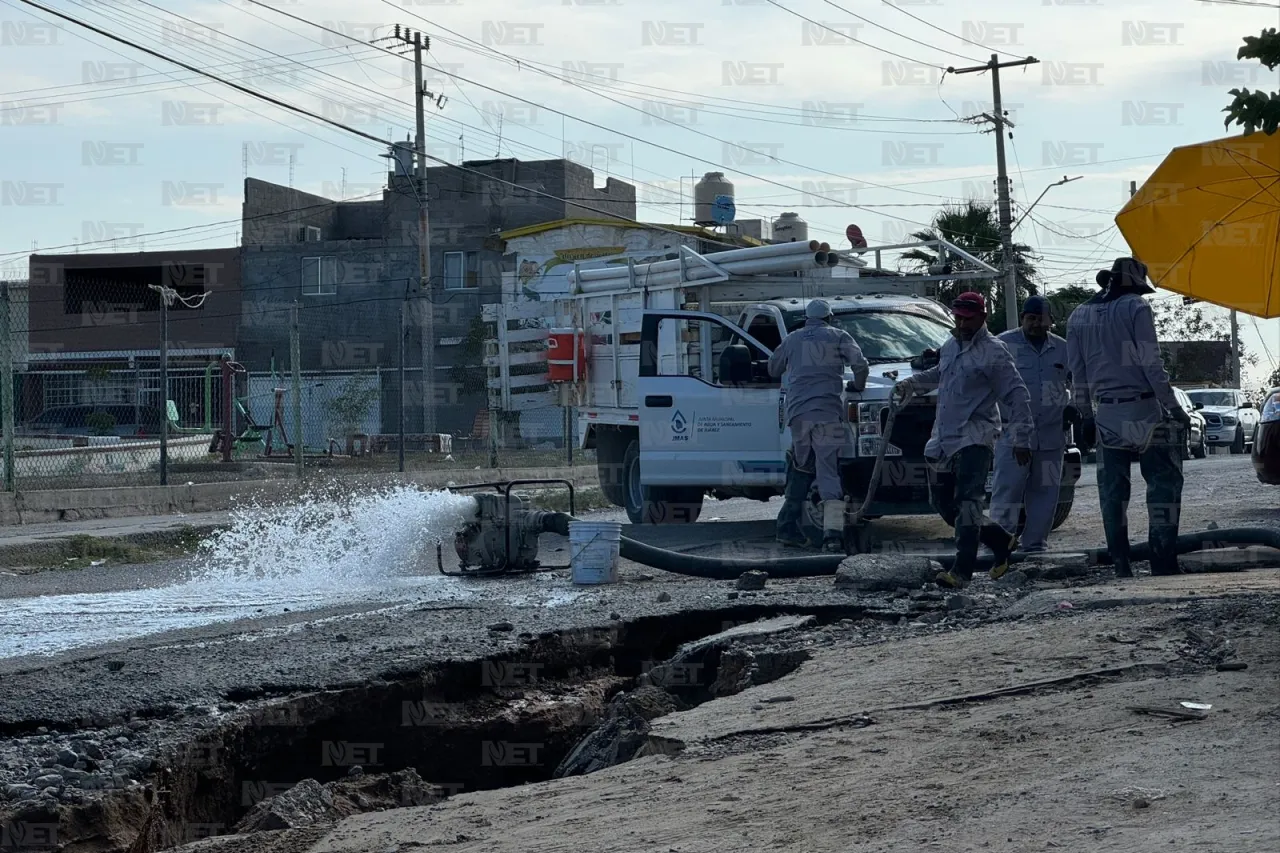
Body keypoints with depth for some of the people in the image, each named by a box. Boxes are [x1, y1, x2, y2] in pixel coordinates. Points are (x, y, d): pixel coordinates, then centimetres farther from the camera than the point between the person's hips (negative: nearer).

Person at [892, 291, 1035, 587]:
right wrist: (910, 384, 27)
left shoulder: (993, 352, -7)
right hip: (946, 438, 8)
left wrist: (1021, 438, -13)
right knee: (948, 503, 9)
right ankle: (1001, 540, 28)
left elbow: (1017, 396, -9)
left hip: (975, 437, -8)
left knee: (967, 502, -19)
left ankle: (963, 570, -24)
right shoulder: (951, 346, 16)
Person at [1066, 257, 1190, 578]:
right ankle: (1163, 560, -6)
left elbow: (1078, 373, 11)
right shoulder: (1135, 307, -7)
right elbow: (1151, 364, -11)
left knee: (1112, 491, 8)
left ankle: (1121, 564, 7)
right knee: (1163, 481, 2)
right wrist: (1174, 408, -7)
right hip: (1143, 409, -5)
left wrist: (1086, 417, 17)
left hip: (1105, 413, 5)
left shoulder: (1079, 316, 9)